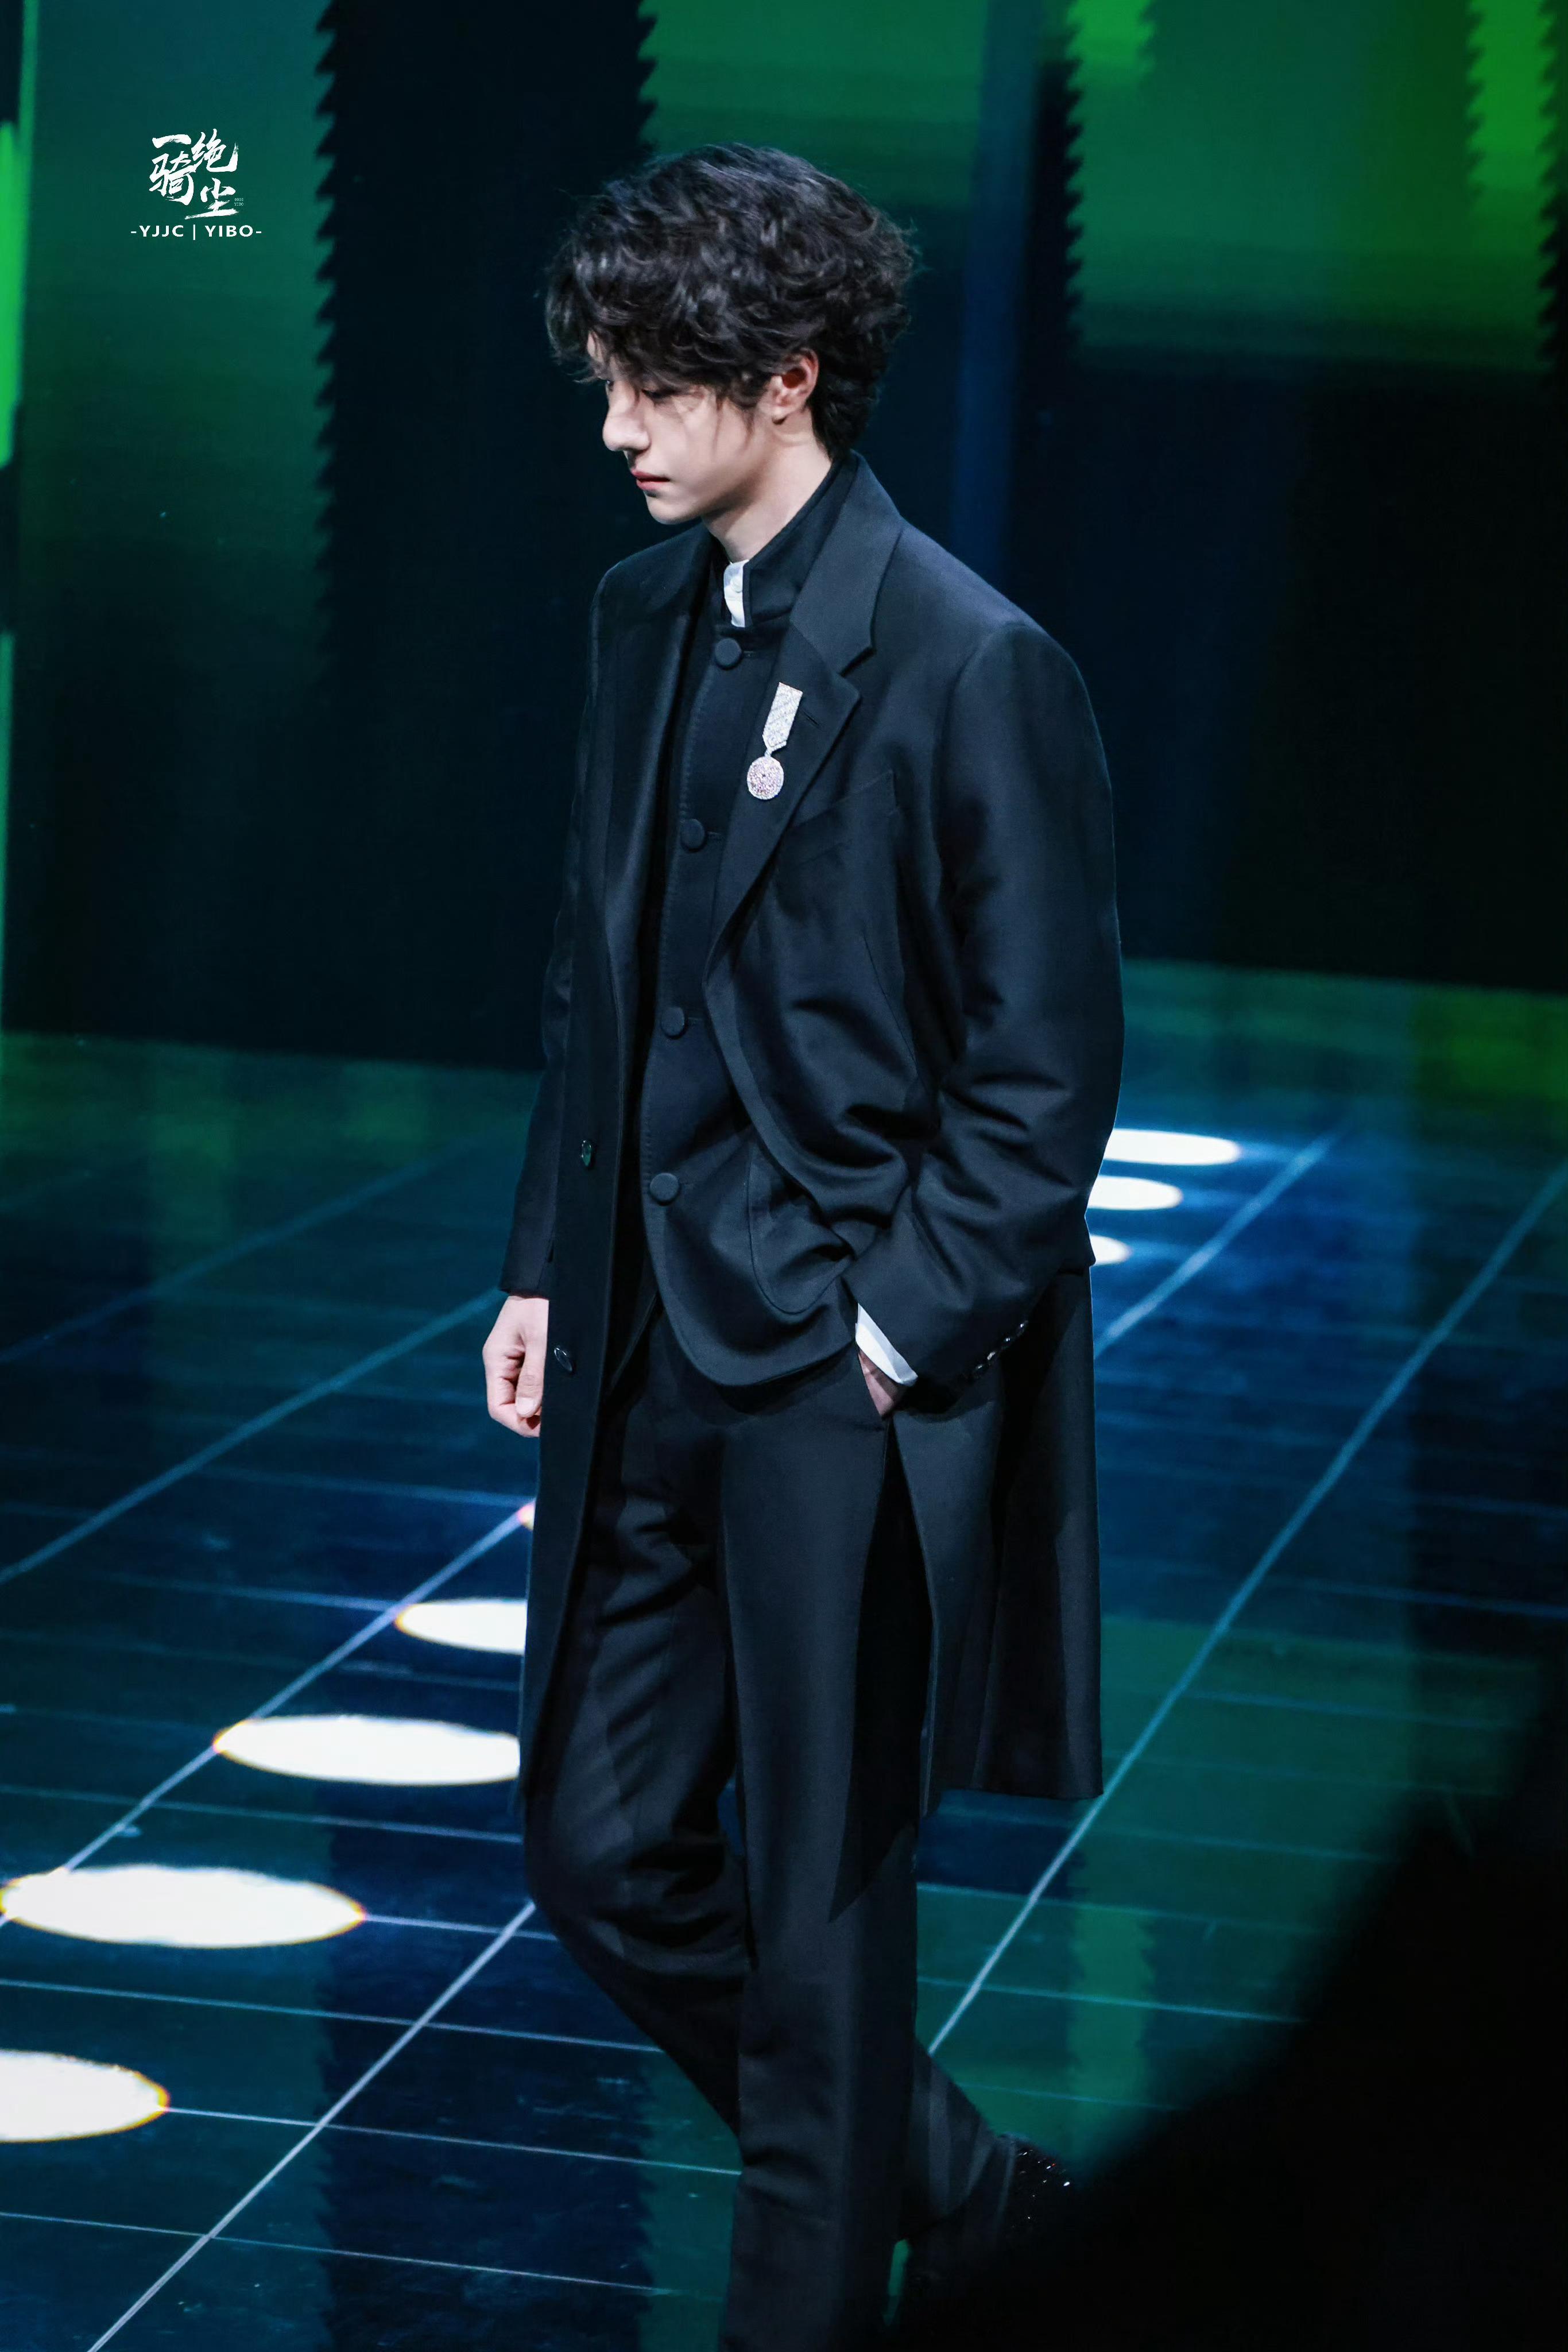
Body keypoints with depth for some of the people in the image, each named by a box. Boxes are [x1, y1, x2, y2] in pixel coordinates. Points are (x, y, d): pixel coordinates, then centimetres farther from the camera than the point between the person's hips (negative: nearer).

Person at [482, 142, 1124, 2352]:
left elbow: (1051, 1057, -12)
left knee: (821, 1908, 2)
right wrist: (547, 1266, 12)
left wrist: (895, 1329, -14)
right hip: (646, 1355, 8)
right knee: (605, 1855, 13)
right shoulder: (645, 617, 9)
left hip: (840, 1377, -8)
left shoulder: (972, 666, -14)